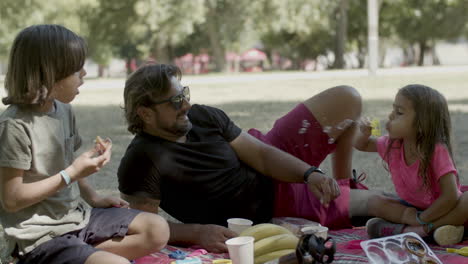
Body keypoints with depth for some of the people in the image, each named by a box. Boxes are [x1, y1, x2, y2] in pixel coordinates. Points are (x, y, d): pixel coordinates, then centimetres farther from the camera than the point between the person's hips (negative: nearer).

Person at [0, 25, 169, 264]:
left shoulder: (63, 109, 5)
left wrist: (93, 198, 5)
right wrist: (72, 174, -20)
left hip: (77, 216, 9)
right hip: (40, 236, -9)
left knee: (158, 229, 1)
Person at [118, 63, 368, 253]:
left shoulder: (203, 117, -11)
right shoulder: (141, 161, -27)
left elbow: (261, 154, -9)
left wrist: (309, 174, -24)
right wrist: (197, 232, -42)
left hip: (274, 167, 6)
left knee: (346, 98, 6)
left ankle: (343, 182, 25)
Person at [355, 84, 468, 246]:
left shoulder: (437, 150, -26)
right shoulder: (392, 144, -8)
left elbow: (450, 196, -30)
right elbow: (363, 145, 10)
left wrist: (420, 219, -26)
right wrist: (364, 134, -14)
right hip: (411, 206, 6)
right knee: (375, 203, -17)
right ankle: (435, 227, -26)